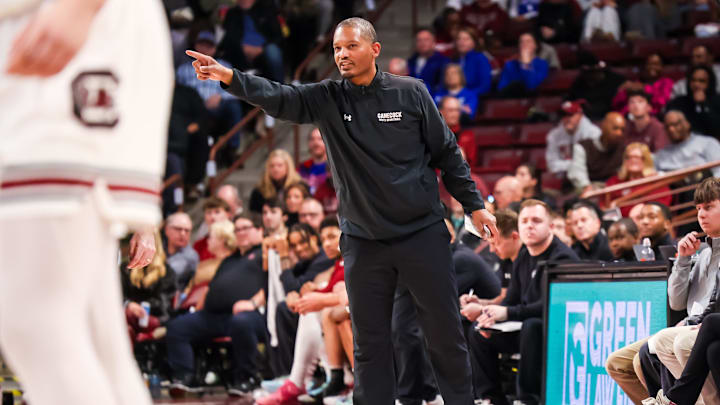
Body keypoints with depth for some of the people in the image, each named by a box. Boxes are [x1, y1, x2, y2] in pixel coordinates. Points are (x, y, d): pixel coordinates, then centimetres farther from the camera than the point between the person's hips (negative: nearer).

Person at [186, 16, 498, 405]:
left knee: (445, 333, 4)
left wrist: (474, 205, 4)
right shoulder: (326, 99, -2)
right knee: (369, 342, 7)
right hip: (362, 241, 2)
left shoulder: (411, 93, -4)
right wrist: (230, 77, -35)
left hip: (423, 234, -2)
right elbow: (280, 97, -18)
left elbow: (446, 152, 3)